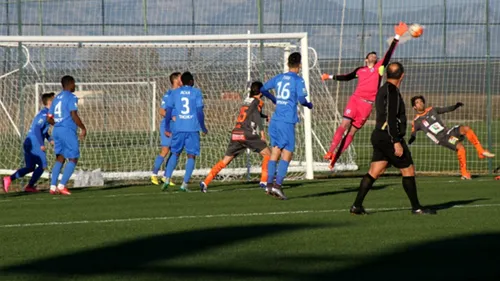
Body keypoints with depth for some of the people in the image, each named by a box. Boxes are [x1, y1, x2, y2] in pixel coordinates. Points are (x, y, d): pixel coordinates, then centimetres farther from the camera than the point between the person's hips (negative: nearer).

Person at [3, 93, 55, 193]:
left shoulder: (44, 113, 16)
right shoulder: (44, 114, -15)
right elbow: (37, 129, -24)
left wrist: (50, 139, 16)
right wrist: (41, 144, -23)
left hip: (28, 143, 9)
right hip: (35, 144, -9)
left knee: (30, 167, 12)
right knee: (42, 165, 0)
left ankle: (9, 179, 4)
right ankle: (30, 186, 5)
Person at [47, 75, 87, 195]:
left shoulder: (57, 98, 16)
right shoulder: (71, 97, -8)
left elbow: (49, 118, 16)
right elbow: (74, 115, -18)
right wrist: (83, 128, -8)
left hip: (57, 131, 8)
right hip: (68, 130, -8)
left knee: (60, 158, 13)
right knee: (73, 159, -2)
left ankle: (53, 186, 5)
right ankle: (62, 186, -11)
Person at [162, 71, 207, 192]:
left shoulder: (174, 93, 7)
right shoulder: (196, 92, 1)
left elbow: (168, 111, 5)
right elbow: (200, 112, -3)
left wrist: (167, 128, 14)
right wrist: (203, 128, 8)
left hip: (178, 128, 2)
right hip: (193, 129, -2)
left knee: (175, 153, 15)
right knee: (191, 156, 5)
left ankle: (167, 179, -2)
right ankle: (184, 184, -4)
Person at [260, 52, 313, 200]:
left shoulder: (278, 78, 12)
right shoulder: (298, 80, -5)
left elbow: (262, 89, 21)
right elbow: (301, 99, -14)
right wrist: (309, 105, 9)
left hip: (275, 120, 6)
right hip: (287, 121, -6)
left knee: (275, 152, 10)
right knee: (287, 154, -4)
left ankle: (269, 184, 3)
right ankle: (278, 185, -14)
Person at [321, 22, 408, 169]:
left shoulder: (379, 67, 10)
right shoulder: (360, 70, 14)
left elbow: (389, 53, 1)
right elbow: (347, 77, 29)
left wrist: (397, 38, -7)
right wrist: (331, 77, 31)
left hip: (367, 104, 0)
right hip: (355, 99, 0)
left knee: (352, 131, 1)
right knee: (344, 125, -14)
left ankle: (336, 157, 5)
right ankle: (330, 152, -14)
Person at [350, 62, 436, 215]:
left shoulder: (383, 90, 16)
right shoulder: (392, 91, -14)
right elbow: (391, 118, -21)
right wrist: (396, 142, -22)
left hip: (379, 136, 9)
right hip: (389, 137, -9)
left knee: (374, 172, 6)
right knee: (408, 170, -1)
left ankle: (357, 206, 1)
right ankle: (416, 207, 4)